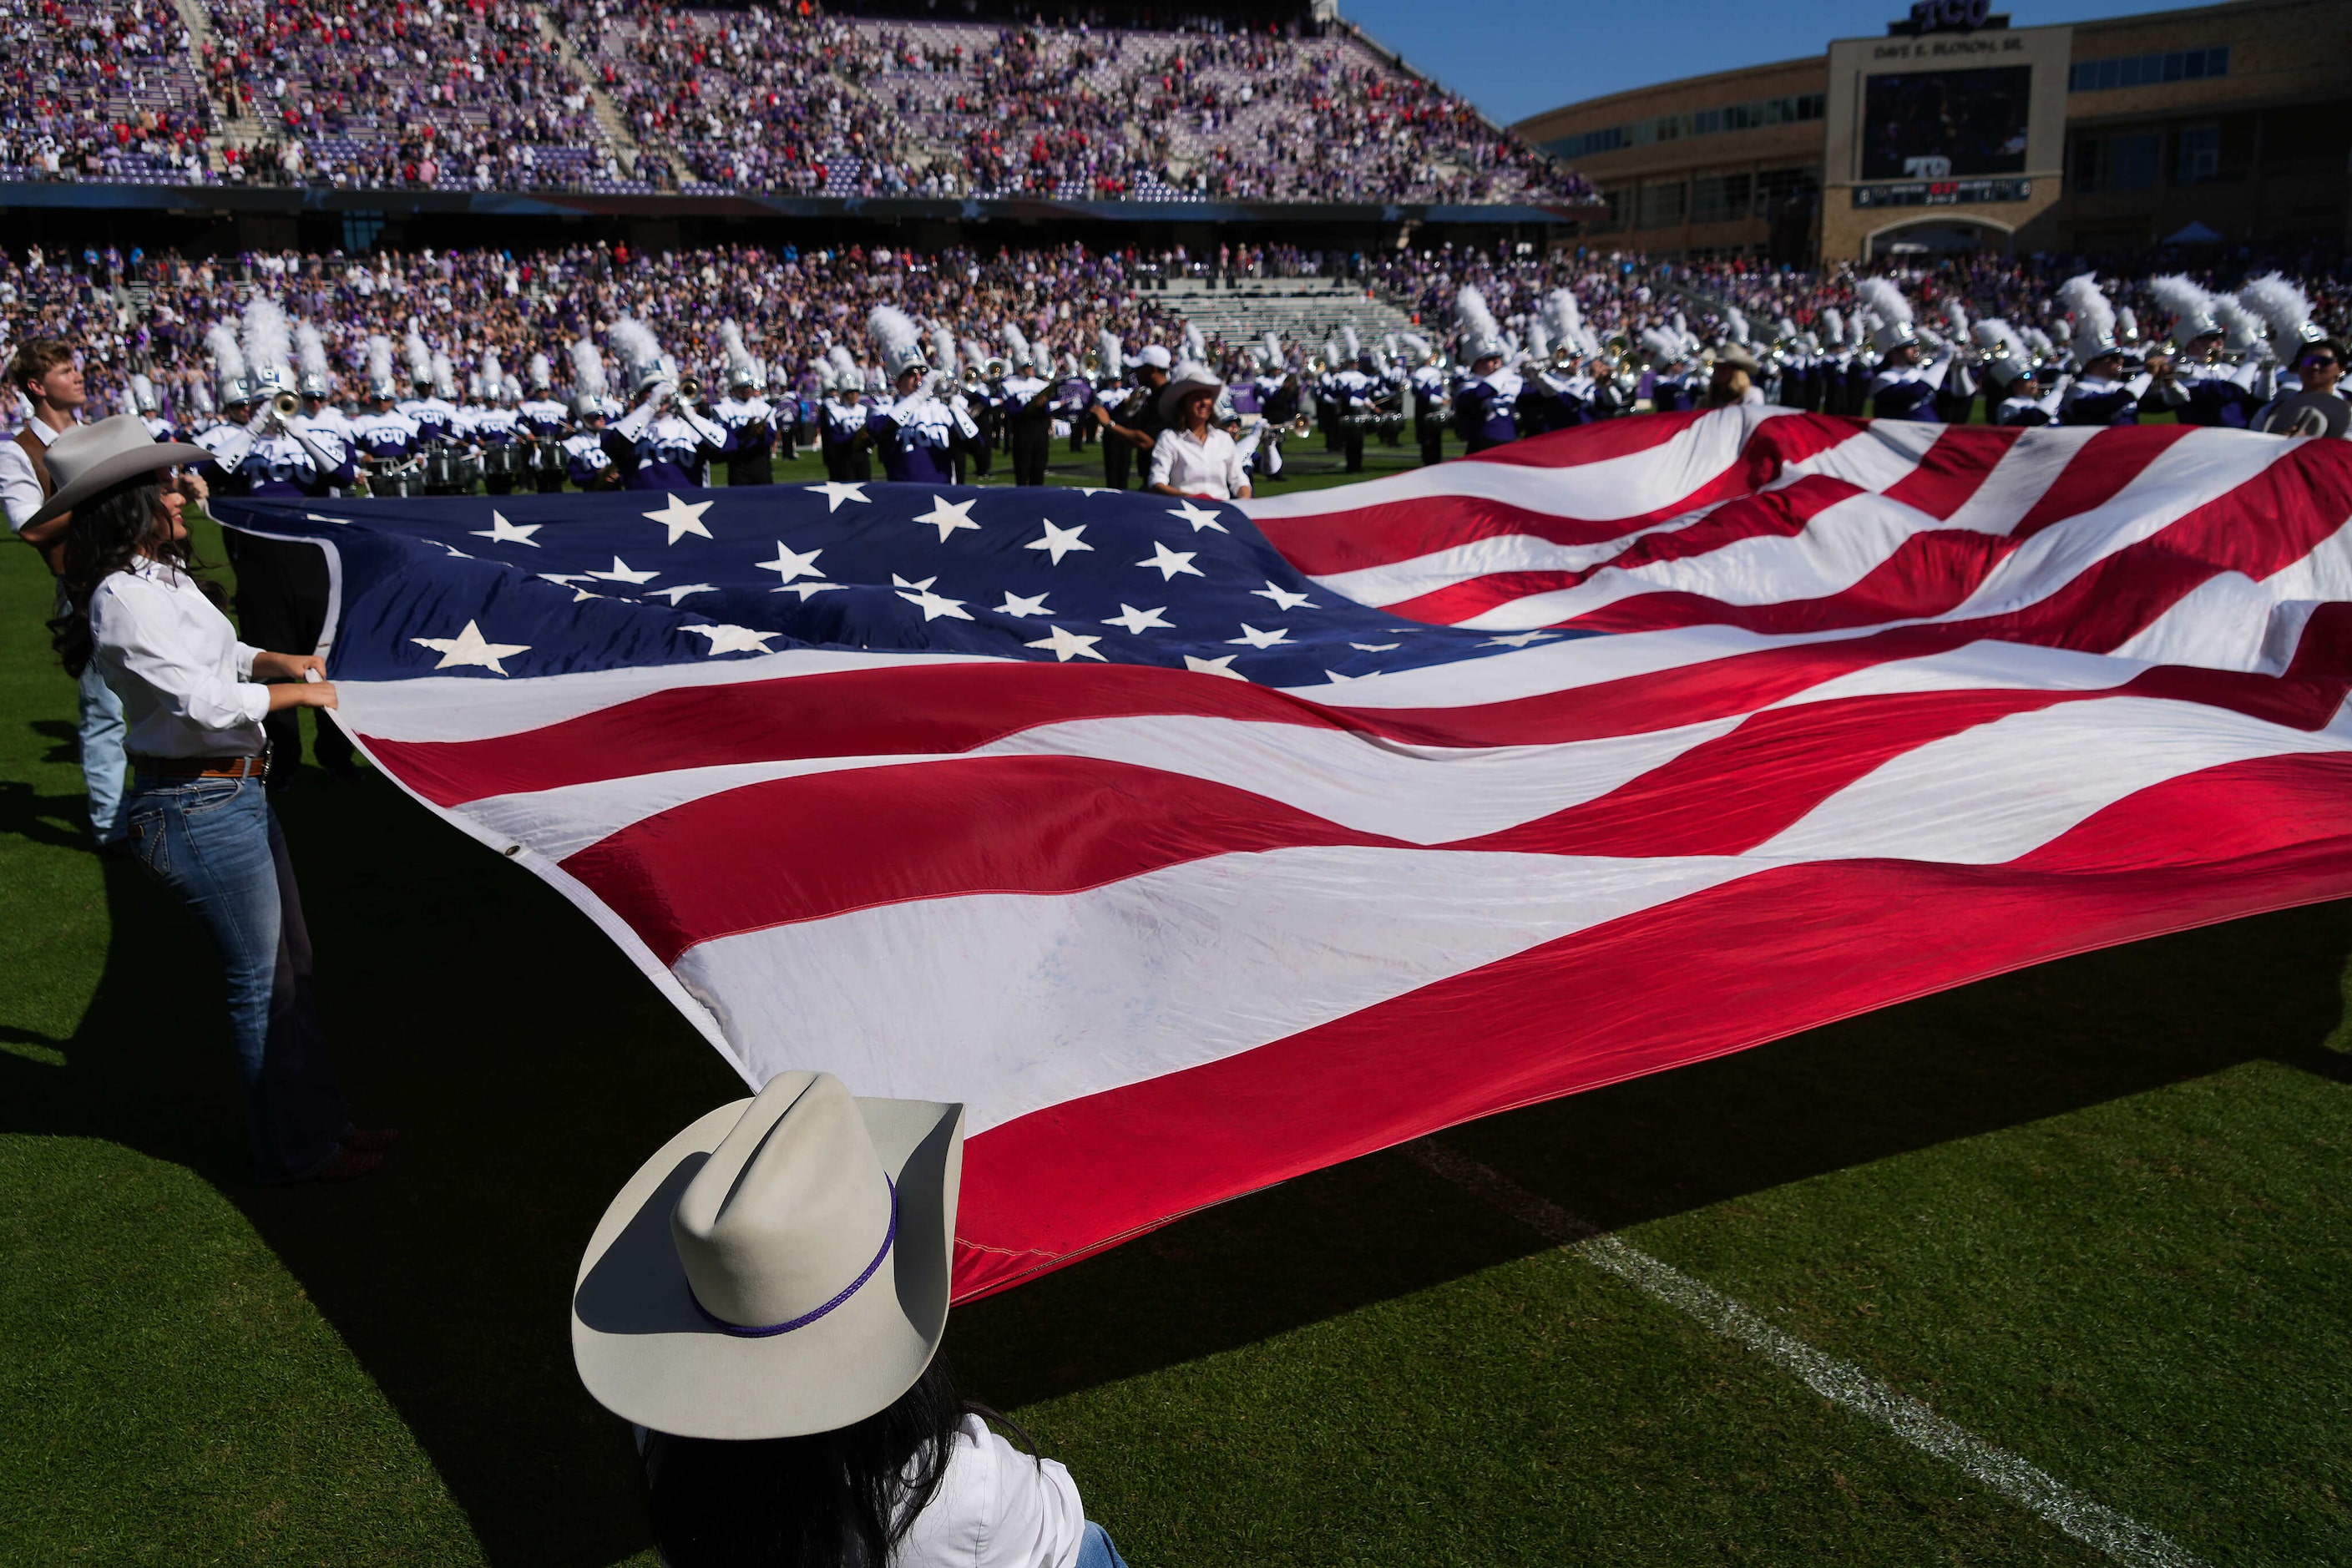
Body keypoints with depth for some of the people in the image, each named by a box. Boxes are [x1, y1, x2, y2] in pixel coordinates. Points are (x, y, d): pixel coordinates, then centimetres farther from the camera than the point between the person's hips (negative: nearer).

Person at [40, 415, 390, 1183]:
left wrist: (275, 660, 9)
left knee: (290, 963, 18)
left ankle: (321, 1124, 32)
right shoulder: (124, 599, -21)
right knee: (261, 981, 3)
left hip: (236, 793, 10)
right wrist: (298, 693, -12)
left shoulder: (162, 575, 10)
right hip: (197, 809, -10)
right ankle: (295, 1152, 18)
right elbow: (201, 699, -25)